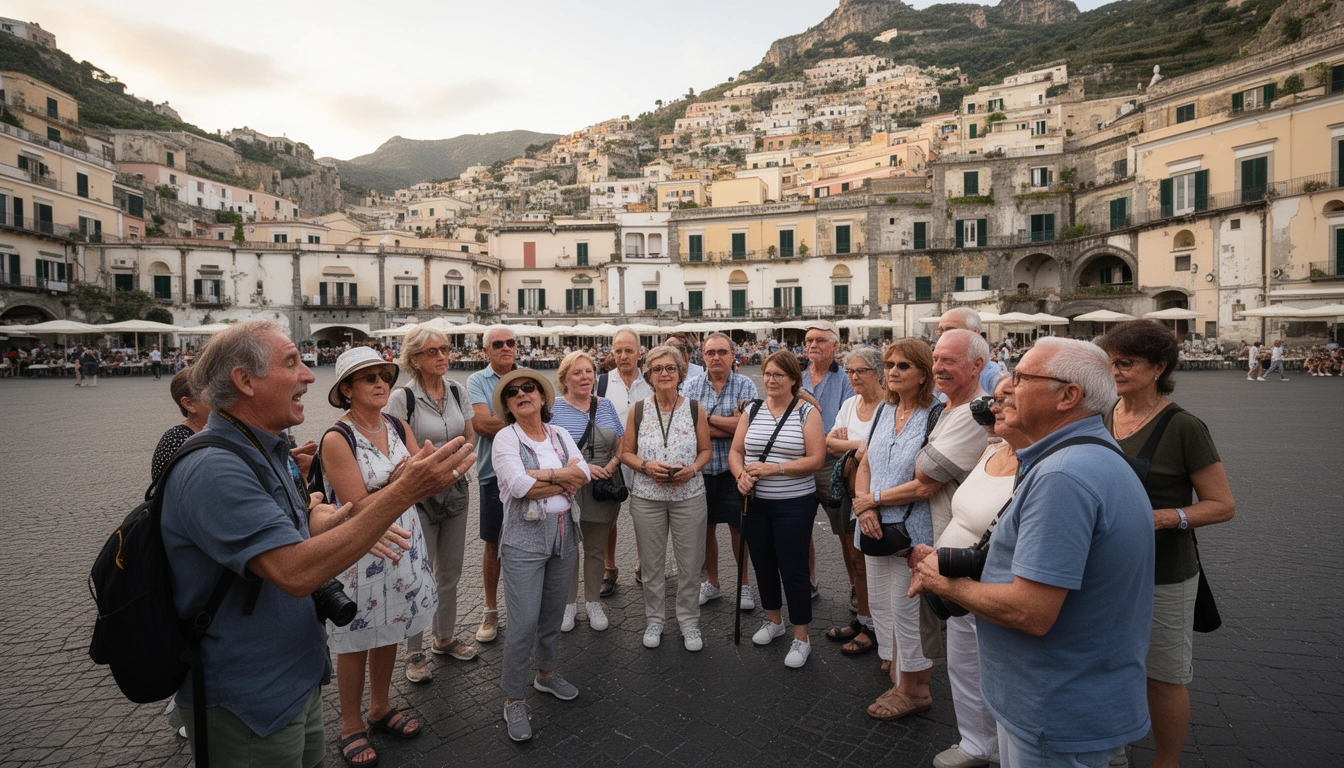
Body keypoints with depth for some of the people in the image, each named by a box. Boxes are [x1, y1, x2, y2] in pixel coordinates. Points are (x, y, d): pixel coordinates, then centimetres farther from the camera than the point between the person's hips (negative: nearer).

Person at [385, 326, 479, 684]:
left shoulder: (457, 391, 2)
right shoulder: (402, 398, -13)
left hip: (456, 489, 5)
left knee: (450, 571, 17)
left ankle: (445, 638, 35)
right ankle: (415, 652, 23)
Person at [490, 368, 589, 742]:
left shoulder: (560, 435, 8)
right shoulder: (506, 437, -6)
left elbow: (583, 473, -6)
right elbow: (518, 485, -20)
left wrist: (542, 474, -17)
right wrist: (565, 479, -10)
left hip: (564, 532, 5)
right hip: (525, 536, -5)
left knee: (553, 613, 17)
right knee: (524, 623, -4)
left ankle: (547, 673, 39)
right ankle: (514, 700, 14)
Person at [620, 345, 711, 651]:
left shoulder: (694, 409, 0)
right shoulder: (638, 410, 0)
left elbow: (706, 450, 6)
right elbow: (626, 452, 4)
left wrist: (692, 469, -14)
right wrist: (646, 466, -15)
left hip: (689, 496, 0)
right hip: (647, 497, 0)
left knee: (690, 563, 7)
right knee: (652, 563, 11)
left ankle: (689, 621, 27)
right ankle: (654, 620, 30)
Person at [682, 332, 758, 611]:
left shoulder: (745, 385, -2)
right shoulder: (691, 387, 2)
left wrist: (707, 417, -14)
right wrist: (732, 425, -16)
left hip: (733, 468, -2)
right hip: (701, 468, 2)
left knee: (738, 527, 8)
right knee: (706, 527, 14)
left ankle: (744, 584, 27)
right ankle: (712, 583, 32)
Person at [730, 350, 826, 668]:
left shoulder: (808, 412, -6)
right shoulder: (753, 410, 6)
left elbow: (816, 460, -14)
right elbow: (735, 451, 7)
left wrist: (773, 468, -21)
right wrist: (741, 474, -14)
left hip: (794, 504, -4)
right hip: (755, 503, 5)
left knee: (793, 569, 1)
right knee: (763, 564, 17)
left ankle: (801, 639, 18)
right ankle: (774, 620, 40)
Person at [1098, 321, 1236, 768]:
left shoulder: (1182, 427, -14)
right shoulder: (1101, 416, 2)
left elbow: (1223, 505, -10)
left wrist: (1162, 518, -25)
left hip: (1163, 575, -5)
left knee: (1165, 677, 12)